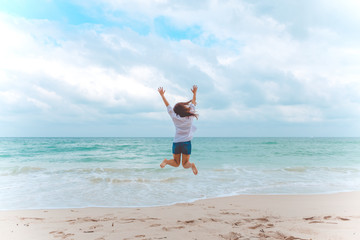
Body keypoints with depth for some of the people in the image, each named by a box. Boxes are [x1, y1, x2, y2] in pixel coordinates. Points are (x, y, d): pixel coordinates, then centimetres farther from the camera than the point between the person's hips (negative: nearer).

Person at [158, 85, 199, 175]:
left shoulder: (175, 117, 0)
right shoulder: (190, 116, -1)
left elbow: (167, 105, 8)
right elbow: (193, 103, 12)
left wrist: (162, 94, 15)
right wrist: (194, 93, 23)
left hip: (176, 143, 1)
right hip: (186, 143, -1)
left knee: (176, 163, 15)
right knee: (185, 164, 7)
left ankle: (166, 161, -14)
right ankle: (191, 165, -26)